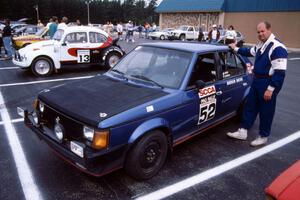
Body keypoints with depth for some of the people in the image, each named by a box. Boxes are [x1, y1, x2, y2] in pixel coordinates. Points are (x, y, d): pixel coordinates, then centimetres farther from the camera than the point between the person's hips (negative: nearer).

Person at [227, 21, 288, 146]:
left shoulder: (277, 48, -20)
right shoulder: (261, 45, 8)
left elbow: (279, 72, -23)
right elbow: (250, 52, 32)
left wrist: (270, 89, -25)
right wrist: (236, 49, 35)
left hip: (269, 84, -9)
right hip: (256, 81, 9)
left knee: (266, 111, 4)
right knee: (250, 106, 13)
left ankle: (263, 137, 21)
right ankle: (243, 132, 23)